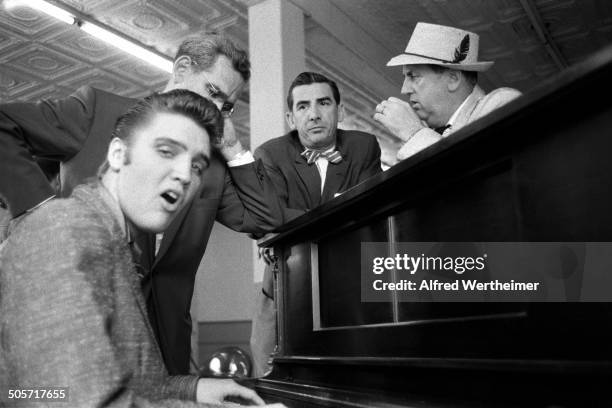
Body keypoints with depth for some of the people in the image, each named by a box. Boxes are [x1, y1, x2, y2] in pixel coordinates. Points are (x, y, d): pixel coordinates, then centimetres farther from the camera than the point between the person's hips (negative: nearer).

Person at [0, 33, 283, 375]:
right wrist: (42, 206, -13)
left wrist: (233, 149, 3)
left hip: (164, 326, 4)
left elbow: (268, 219, 9)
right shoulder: (98, 108, 2)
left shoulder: (216, 163, 13)